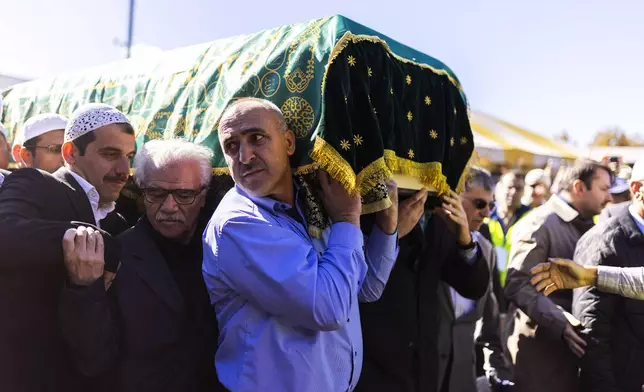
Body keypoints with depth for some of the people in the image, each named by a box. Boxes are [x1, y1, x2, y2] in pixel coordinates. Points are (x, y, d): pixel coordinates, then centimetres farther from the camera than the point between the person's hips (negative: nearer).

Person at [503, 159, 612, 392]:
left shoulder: (587, 226, 15)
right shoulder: (539, 224, -12)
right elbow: (517, 285, -20)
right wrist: (561, 322, -27)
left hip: (577, 340, 7)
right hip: (541, 343, -7)